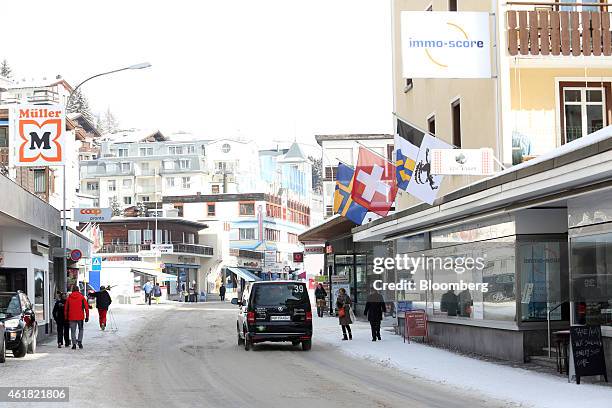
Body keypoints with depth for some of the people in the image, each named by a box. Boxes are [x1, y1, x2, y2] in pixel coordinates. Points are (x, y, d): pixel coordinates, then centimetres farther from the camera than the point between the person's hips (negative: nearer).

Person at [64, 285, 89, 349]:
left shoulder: (69, 298, 4)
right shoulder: (82, 297, -1)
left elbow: (66, 308, 8)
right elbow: (86, 307, -3)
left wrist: (66, 317, 16)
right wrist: (87, 316, 2)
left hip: (71, 317, 1)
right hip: (80, 317, -1)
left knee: (73, 331, 7)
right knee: (81, 329, 15)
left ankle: (74, 344, -1)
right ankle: (79, 342, 0)